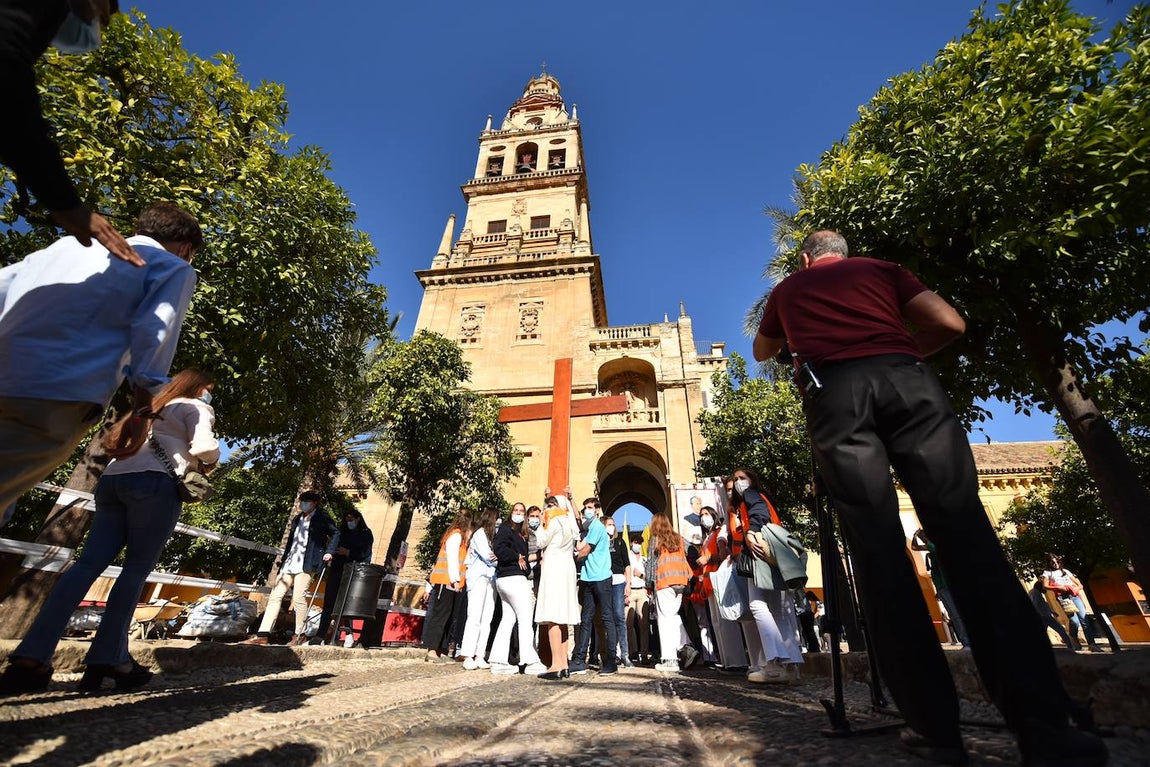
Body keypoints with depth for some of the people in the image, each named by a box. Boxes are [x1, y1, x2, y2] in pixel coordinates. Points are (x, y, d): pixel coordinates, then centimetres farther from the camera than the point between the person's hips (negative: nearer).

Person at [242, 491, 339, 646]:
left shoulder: (322, 518, -1)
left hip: (306, 564, -7)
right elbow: (291, 541, 23)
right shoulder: (297, 519, 19)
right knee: (275, 596, 2)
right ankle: (262, 636, 7)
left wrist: (330, 552, -11)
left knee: (299, 597, -10)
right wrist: (284, 561, 18)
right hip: (289, 563, 7)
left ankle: (300, 635, 4)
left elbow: (336, 533, -2)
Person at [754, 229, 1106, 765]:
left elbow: (762, 352, 44)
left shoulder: (787, 289, 31)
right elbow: (949, 324, 17)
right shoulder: (881, 269, 30)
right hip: (904, 379, 2)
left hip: (832, 392, -1)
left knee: (878, 552, -3)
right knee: (965, 534, -4)